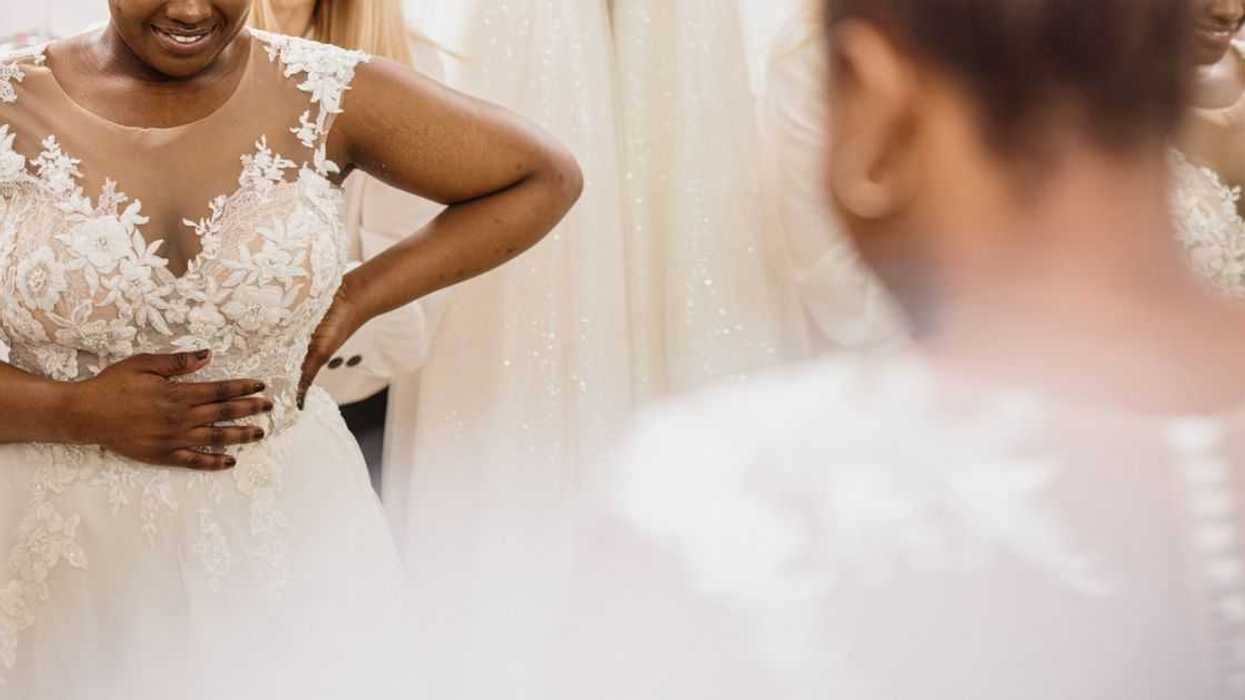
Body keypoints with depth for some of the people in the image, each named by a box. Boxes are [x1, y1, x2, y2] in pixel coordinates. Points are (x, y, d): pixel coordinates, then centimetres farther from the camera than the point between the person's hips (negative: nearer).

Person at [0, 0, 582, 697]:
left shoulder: (326, 96, -7)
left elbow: (547, 177, 1)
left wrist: (354, 301, -6)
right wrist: (76, 412, -18)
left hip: (285, 543, 1)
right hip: (70, 563, 0)